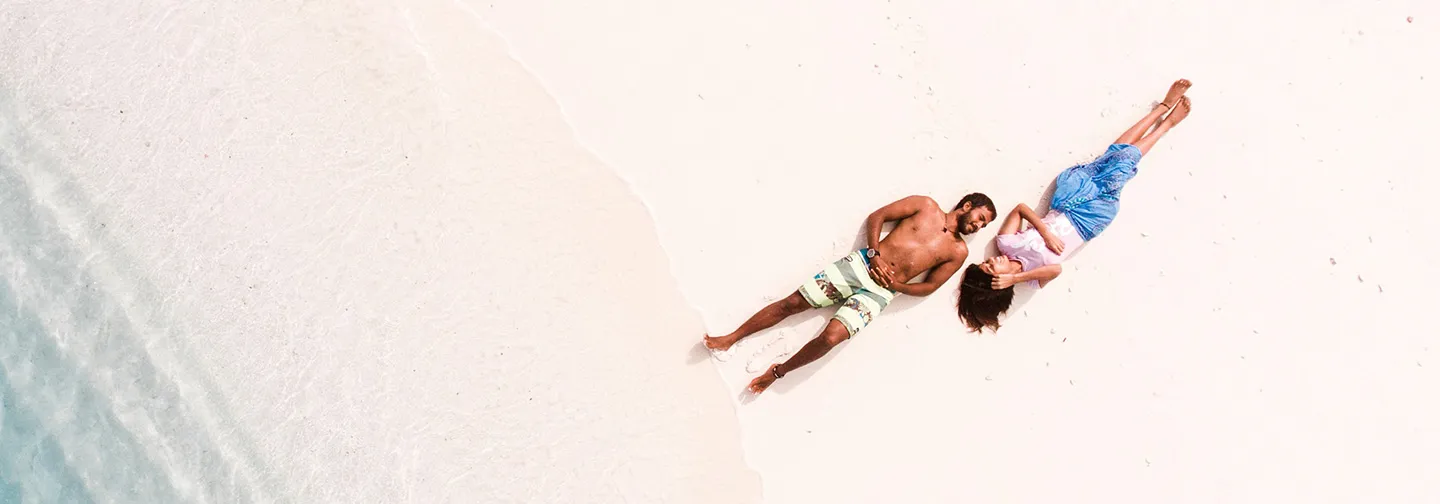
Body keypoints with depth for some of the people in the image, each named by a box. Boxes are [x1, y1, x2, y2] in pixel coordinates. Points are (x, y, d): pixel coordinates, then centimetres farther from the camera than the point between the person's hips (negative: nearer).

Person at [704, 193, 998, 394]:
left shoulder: (958, 251, 9)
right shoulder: (927, 206, 8)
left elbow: (928, 287, 7)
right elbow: (876, 217, 7)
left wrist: (894, 285, -8)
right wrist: (875, 254, -7)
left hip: (879, 293, 0)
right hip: (862, 263, 1)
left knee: (830, 337, -21)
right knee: (792, 303, -7)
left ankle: (777, 372, -1)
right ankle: (730, 339, 3)